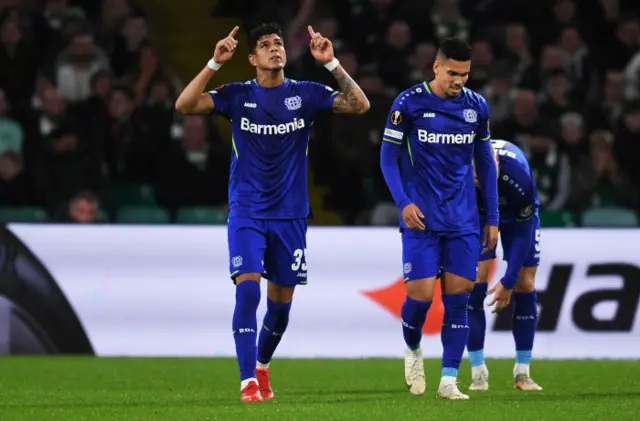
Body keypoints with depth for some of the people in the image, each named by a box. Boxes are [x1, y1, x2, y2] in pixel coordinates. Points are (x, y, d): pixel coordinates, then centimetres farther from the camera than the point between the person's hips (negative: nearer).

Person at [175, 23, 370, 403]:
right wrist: (214, 64, -22)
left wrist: (332, 63, -19)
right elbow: (184, 105, -13)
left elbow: (360, 105, -9)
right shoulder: (238, 96, -2)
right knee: (248, 288, -18)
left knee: (281, 301, 8)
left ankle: (262, 366, 35)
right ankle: (249, 382, -17)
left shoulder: (305, 94, 0)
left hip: (290, 214, 2)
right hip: (247, 212, -2)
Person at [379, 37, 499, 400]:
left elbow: (485, 162, 13)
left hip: (464, 220, 3)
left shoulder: (477, 106, 5)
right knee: (421, 295, -7)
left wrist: (493, 218, 11)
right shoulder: (409, 103, -6)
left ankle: (449, 380, 3)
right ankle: (413, 350, 24)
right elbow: (389, 156, -1)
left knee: (458, 298, -2)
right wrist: (403, 202, -14)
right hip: (421, 218, -3)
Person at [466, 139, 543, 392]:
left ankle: (522, 373, 6)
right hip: (476, 215, 1)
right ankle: (478, 373, -7)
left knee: (525, 284, -5)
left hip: (518, 216, -1)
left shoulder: (518, 176, -42)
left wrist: (508, 282, -24)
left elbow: (523, 232, -27)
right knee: (474, 282, -13)